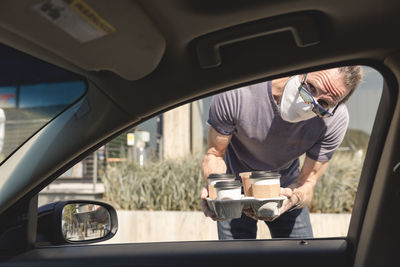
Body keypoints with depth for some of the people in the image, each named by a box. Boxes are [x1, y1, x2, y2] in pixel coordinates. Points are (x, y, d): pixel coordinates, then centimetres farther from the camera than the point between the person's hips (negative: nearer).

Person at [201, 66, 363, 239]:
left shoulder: (335, 119, -26)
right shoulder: (235, 94, -33)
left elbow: (307, 182, -18)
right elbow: (215, 153, -20)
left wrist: (295, 198, -42)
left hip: (286, 188, 2)